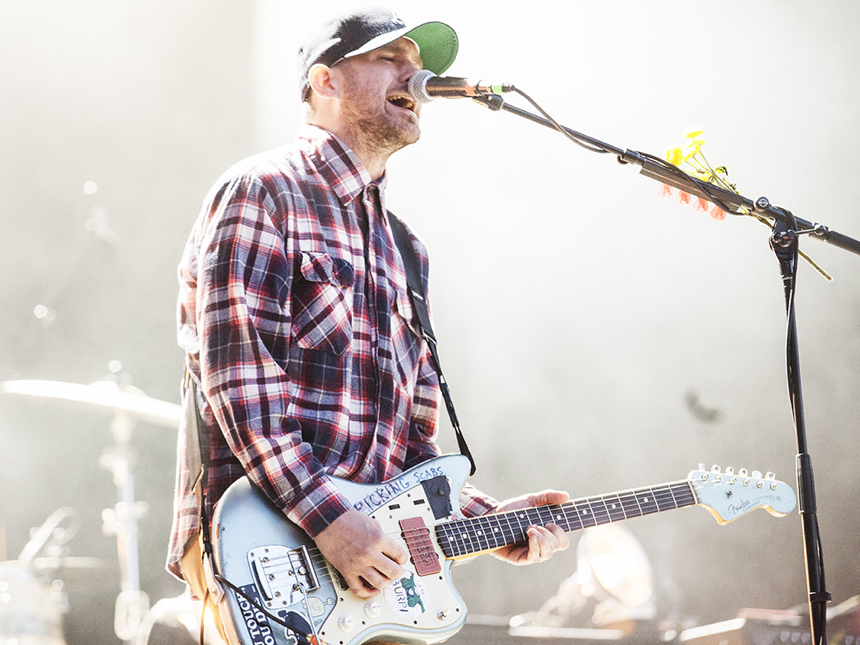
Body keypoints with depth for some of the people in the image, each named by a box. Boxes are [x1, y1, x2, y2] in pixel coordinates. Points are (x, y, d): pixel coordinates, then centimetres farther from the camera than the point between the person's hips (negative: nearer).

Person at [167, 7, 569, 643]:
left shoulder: (406, 250, 22)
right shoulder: (262, 192, -2)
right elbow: (240, 381, -13)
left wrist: (485, 517, 7)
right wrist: (328, 518, -20)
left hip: (374, 551, 7)